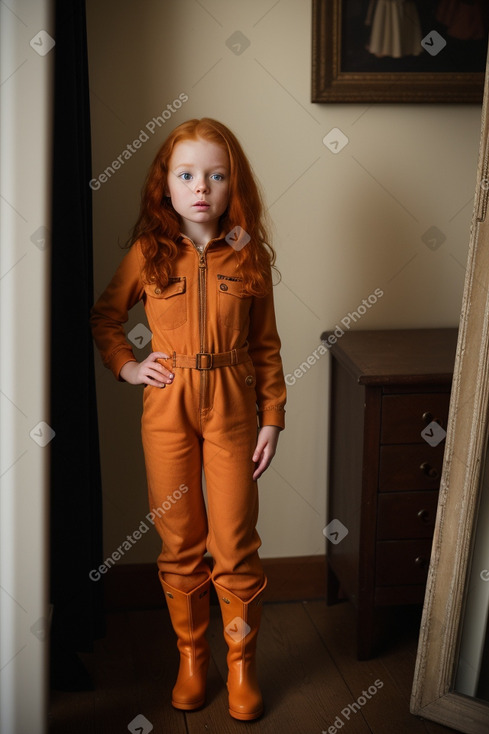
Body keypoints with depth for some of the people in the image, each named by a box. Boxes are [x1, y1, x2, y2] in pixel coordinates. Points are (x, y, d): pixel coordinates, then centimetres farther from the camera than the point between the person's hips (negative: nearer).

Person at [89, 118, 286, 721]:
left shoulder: (248, 256, -1)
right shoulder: (148, 253, -2)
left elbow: (266, 344, 3)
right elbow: (104, 317, 13)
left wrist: (272, 418, 1)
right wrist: (126, 366, 0)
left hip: (232, 407, 0)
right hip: (167, 406, 1)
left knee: (234, 545, 4)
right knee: (180, 544, 10)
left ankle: (241, 660, 23)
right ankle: (191, 654, 29)